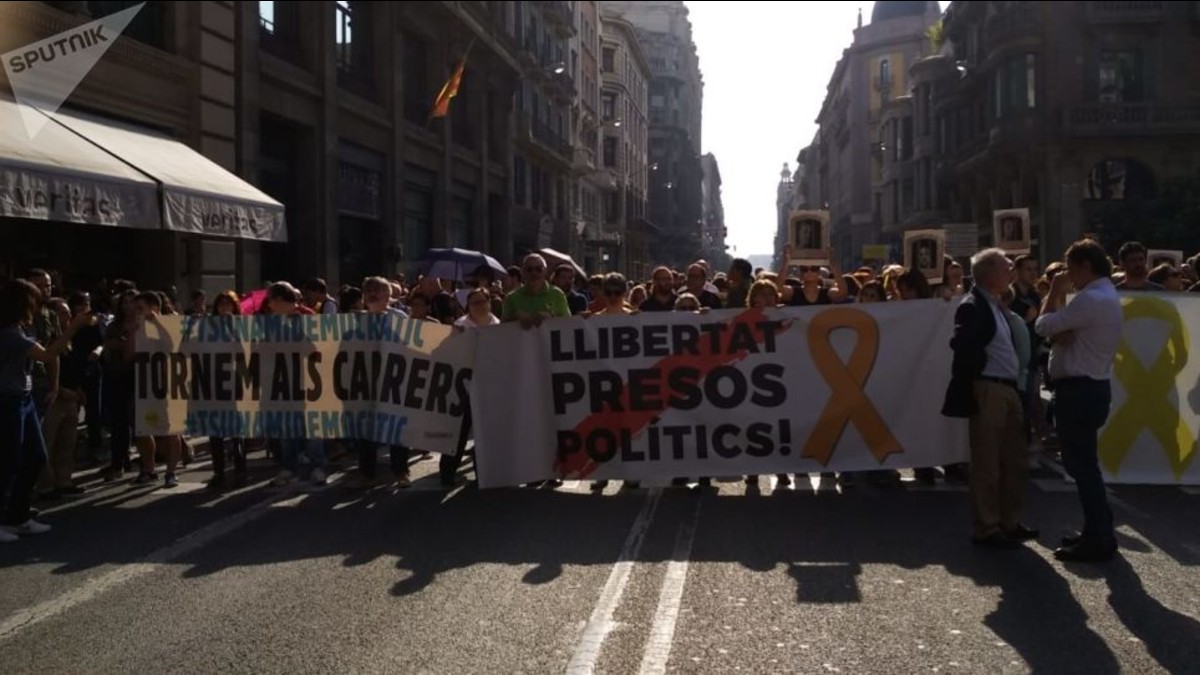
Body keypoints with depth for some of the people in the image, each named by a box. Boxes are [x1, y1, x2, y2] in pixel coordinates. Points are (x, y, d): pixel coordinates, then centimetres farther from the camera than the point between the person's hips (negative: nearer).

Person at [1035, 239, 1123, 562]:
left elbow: (1043, 326, -16)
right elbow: (1065, 333, 12)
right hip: (1090, 387, 11)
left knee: (1082, 465, -5)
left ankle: (1099, 539, 1)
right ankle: (1097, 531, 24)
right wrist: (1060, 297, -5)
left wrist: (1055, 293, -3)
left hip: (1079, 390, -11)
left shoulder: (1091, 299, -18)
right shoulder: (1105, 296, 17)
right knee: (1082, 463, 17)